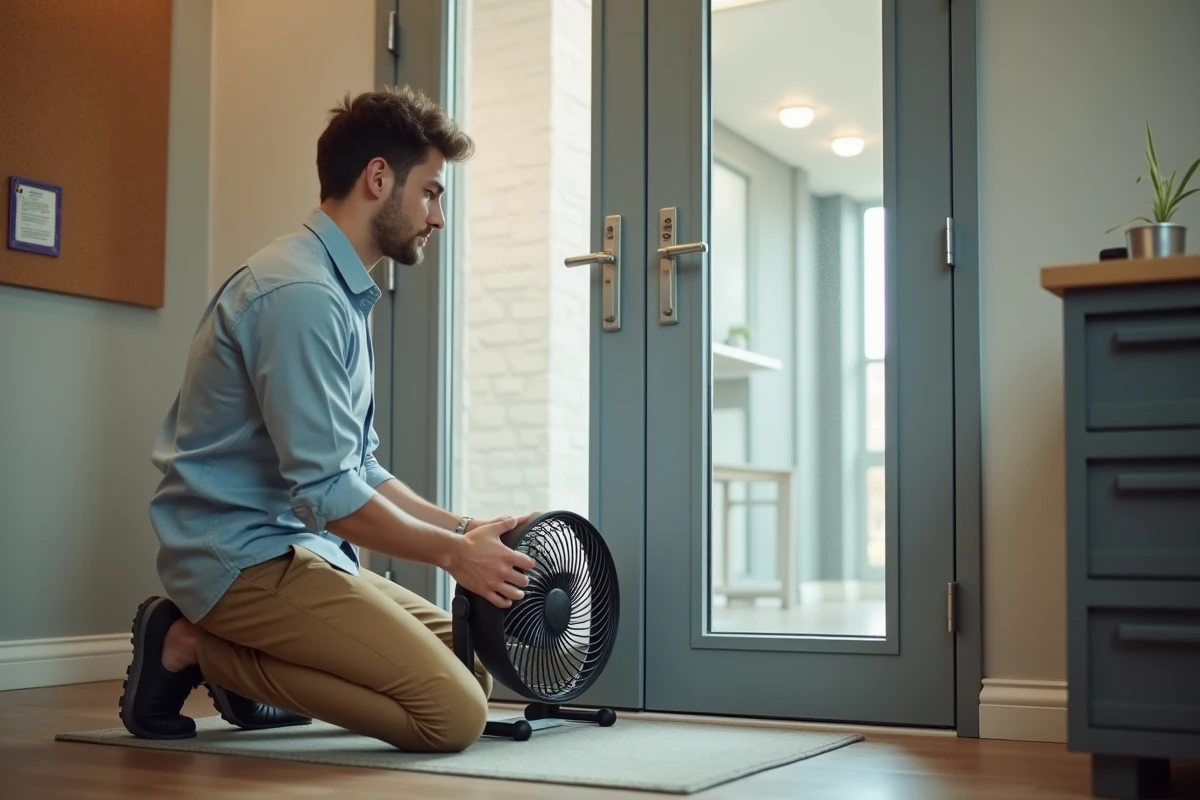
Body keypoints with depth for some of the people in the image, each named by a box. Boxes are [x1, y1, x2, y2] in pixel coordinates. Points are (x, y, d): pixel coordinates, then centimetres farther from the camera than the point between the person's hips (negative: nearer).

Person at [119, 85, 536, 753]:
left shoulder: (343, 295, 16)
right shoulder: (301, 294, -18)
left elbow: (360, 470, 19)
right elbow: (326, 492, -22)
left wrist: (466, 528, 9)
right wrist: (454, 553, -10)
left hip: (302, 550, 10)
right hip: (250, 555, -10)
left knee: (474, 667, 9)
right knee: (454, 715, -19)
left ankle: (238, 663, 9)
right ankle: (195, 648, -8)